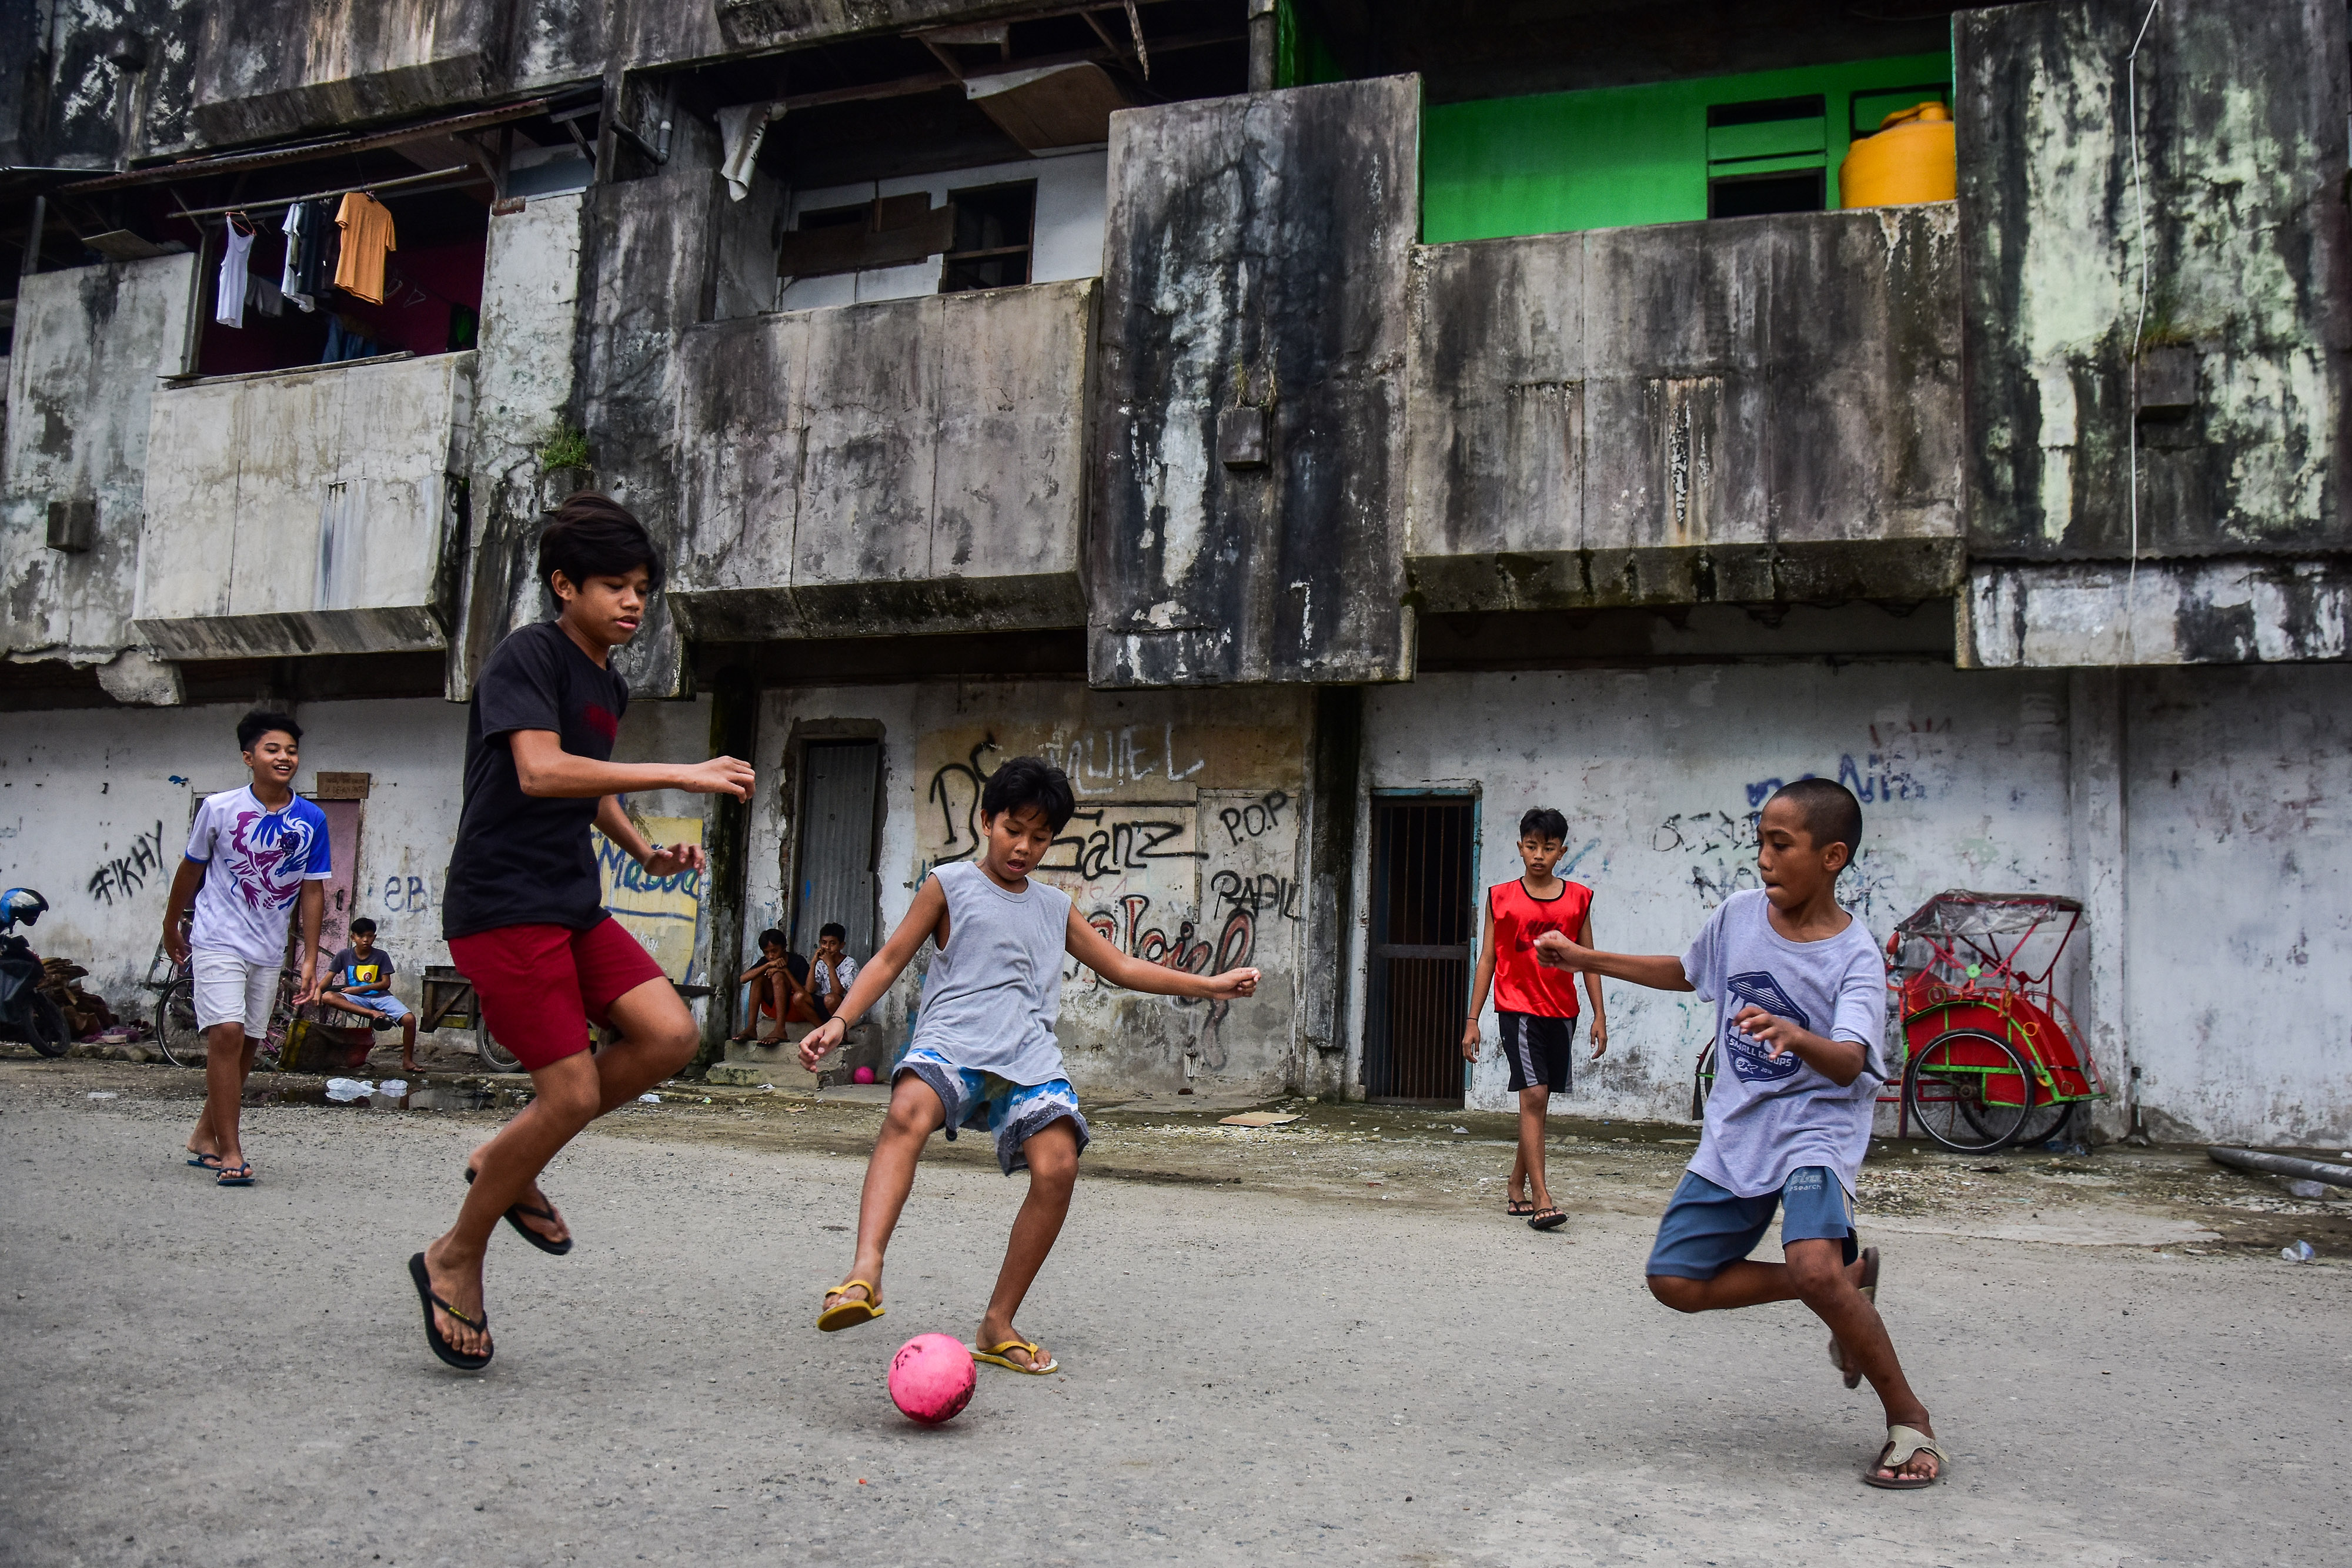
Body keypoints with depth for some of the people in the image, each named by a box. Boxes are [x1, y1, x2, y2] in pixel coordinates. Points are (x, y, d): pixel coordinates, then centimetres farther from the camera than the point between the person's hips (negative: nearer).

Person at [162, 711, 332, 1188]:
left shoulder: (312, 820, -3)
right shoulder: (218, 809, -8)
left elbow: (313, 890, 2)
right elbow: (191, 868, 6)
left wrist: (310, 959, 0)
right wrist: (172, 926, 16)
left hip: (268, 951, 4)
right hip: (217, 940, -4)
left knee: (247, 1045, 10)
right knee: (227, 1033, -16)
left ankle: (205, 1136, 28)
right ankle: (230, 1153, -13)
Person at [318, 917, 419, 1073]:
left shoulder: (381, 956, 3)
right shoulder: (344, 955, 6)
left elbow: (386, 983, -2)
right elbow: (329, 978, 2)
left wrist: (359, 989, -11)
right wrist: (318, 989, -19)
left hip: (380, 996, -1)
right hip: (358, 1000, 1)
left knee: (409, 1019, -27)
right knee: (328, 997, -31)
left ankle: (407, 1061, -12)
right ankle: (374, 1014, -40)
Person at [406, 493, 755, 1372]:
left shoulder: (609, 686, 16)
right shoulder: (528, 657, -11)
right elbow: (540, 772, -26)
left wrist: (646, 853, 14)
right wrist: (681, 776, -30)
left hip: (573, 905, 8)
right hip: (502, 907, -8)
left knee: (669, 1035, -7)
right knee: (572, 1094, -10)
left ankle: (506, 1162, 11)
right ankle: (456, 1260, 12)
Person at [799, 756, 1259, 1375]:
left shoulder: (1055, 907, 23)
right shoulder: (950, 884, 12)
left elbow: (1123, 968, 29)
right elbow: (891, 959, 10)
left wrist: (1213, 984, 25)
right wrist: (839, 1021, -4)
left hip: (1028, 1052, 4)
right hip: (952, 1040, -4)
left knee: (1057, 1166, -19)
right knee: (908, 1111, -36)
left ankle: (999, 1324, -3)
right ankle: (865, 1273, -48)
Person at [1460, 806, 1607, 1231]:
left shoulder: (1578, 898, 6)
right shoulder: (1501, 897, 2)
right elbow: (1487, 959, 4)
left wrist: (1599, 1015, 4)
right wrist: (1472, 1020, 1)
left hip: (1561, 1012, 3)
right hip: (1517, 1008, -3)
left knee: (1539, 1102, 9)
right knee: (1533, 1094, -15)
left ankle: (1516, 1189, 24)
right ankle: (1542, 1200, -16)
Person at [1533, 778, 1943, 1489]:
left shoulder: (1855, 957, -16)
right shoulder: (1738, 915, 0)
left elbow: (1850, 1063, -31)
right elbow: (1688, 972, 21)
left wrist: (1794, 1036, -53)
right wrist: (1587, 960, 18)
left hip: (1816, 1127, -6)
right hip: (1735, 1131, 6)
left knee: (1811, 1265, -31)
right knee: (1676, 1282, 0)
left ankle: (1909, 1417, -7)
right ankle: (1847, 1281, 17)